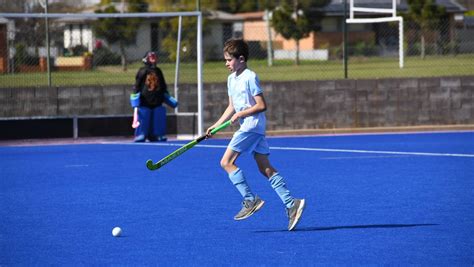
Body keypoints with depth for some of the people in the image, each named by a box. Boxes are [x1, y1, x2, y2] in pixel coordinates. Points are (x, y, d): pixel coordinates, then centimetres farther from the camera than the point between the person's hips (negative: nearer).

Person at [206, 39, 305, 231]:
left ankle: (250, 200, -10)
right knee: (265, 168, 2)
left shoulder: (250, 78, -11)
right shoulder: (231, 79, 17)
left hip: (252, 125, -9)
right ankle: (291, 203, -4)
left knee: (226, 162, -10)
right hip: (248, 127, 9)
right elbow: (231, 107, 23)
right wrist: (216, 126, 18)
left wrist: (241, 114, -15)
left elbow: (262, 105, -13)